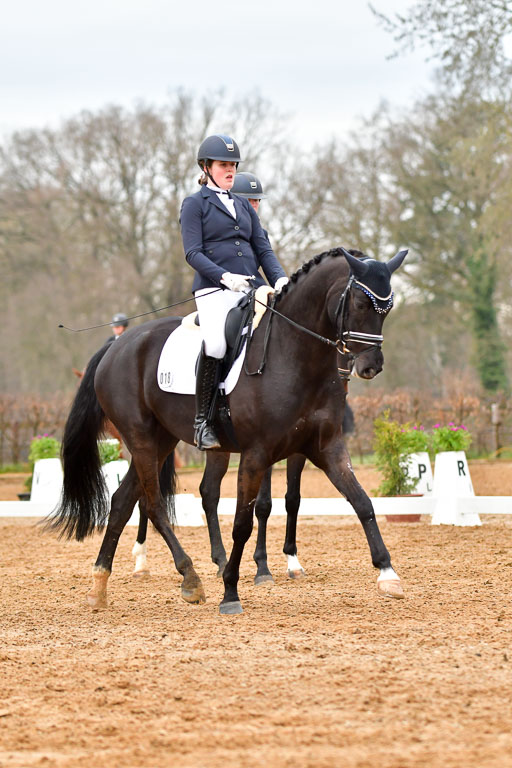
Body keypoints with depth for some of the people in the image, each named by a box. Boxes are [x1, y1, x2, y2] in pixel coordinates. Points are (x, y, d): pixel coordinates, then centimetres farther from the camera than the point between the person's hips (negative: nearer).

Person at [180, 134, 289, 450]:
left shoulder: (244, 206, 24)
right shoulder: (195, 204, 7)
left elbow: (262, 247, 19)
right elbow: (192, 252, -4)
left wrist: (280, 277, -1)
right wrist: (224, 276, -20)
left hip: (252, 288, 6)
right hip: (214, 290, -6)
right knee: (215, 345, -31)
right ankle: (202, 421, -20)